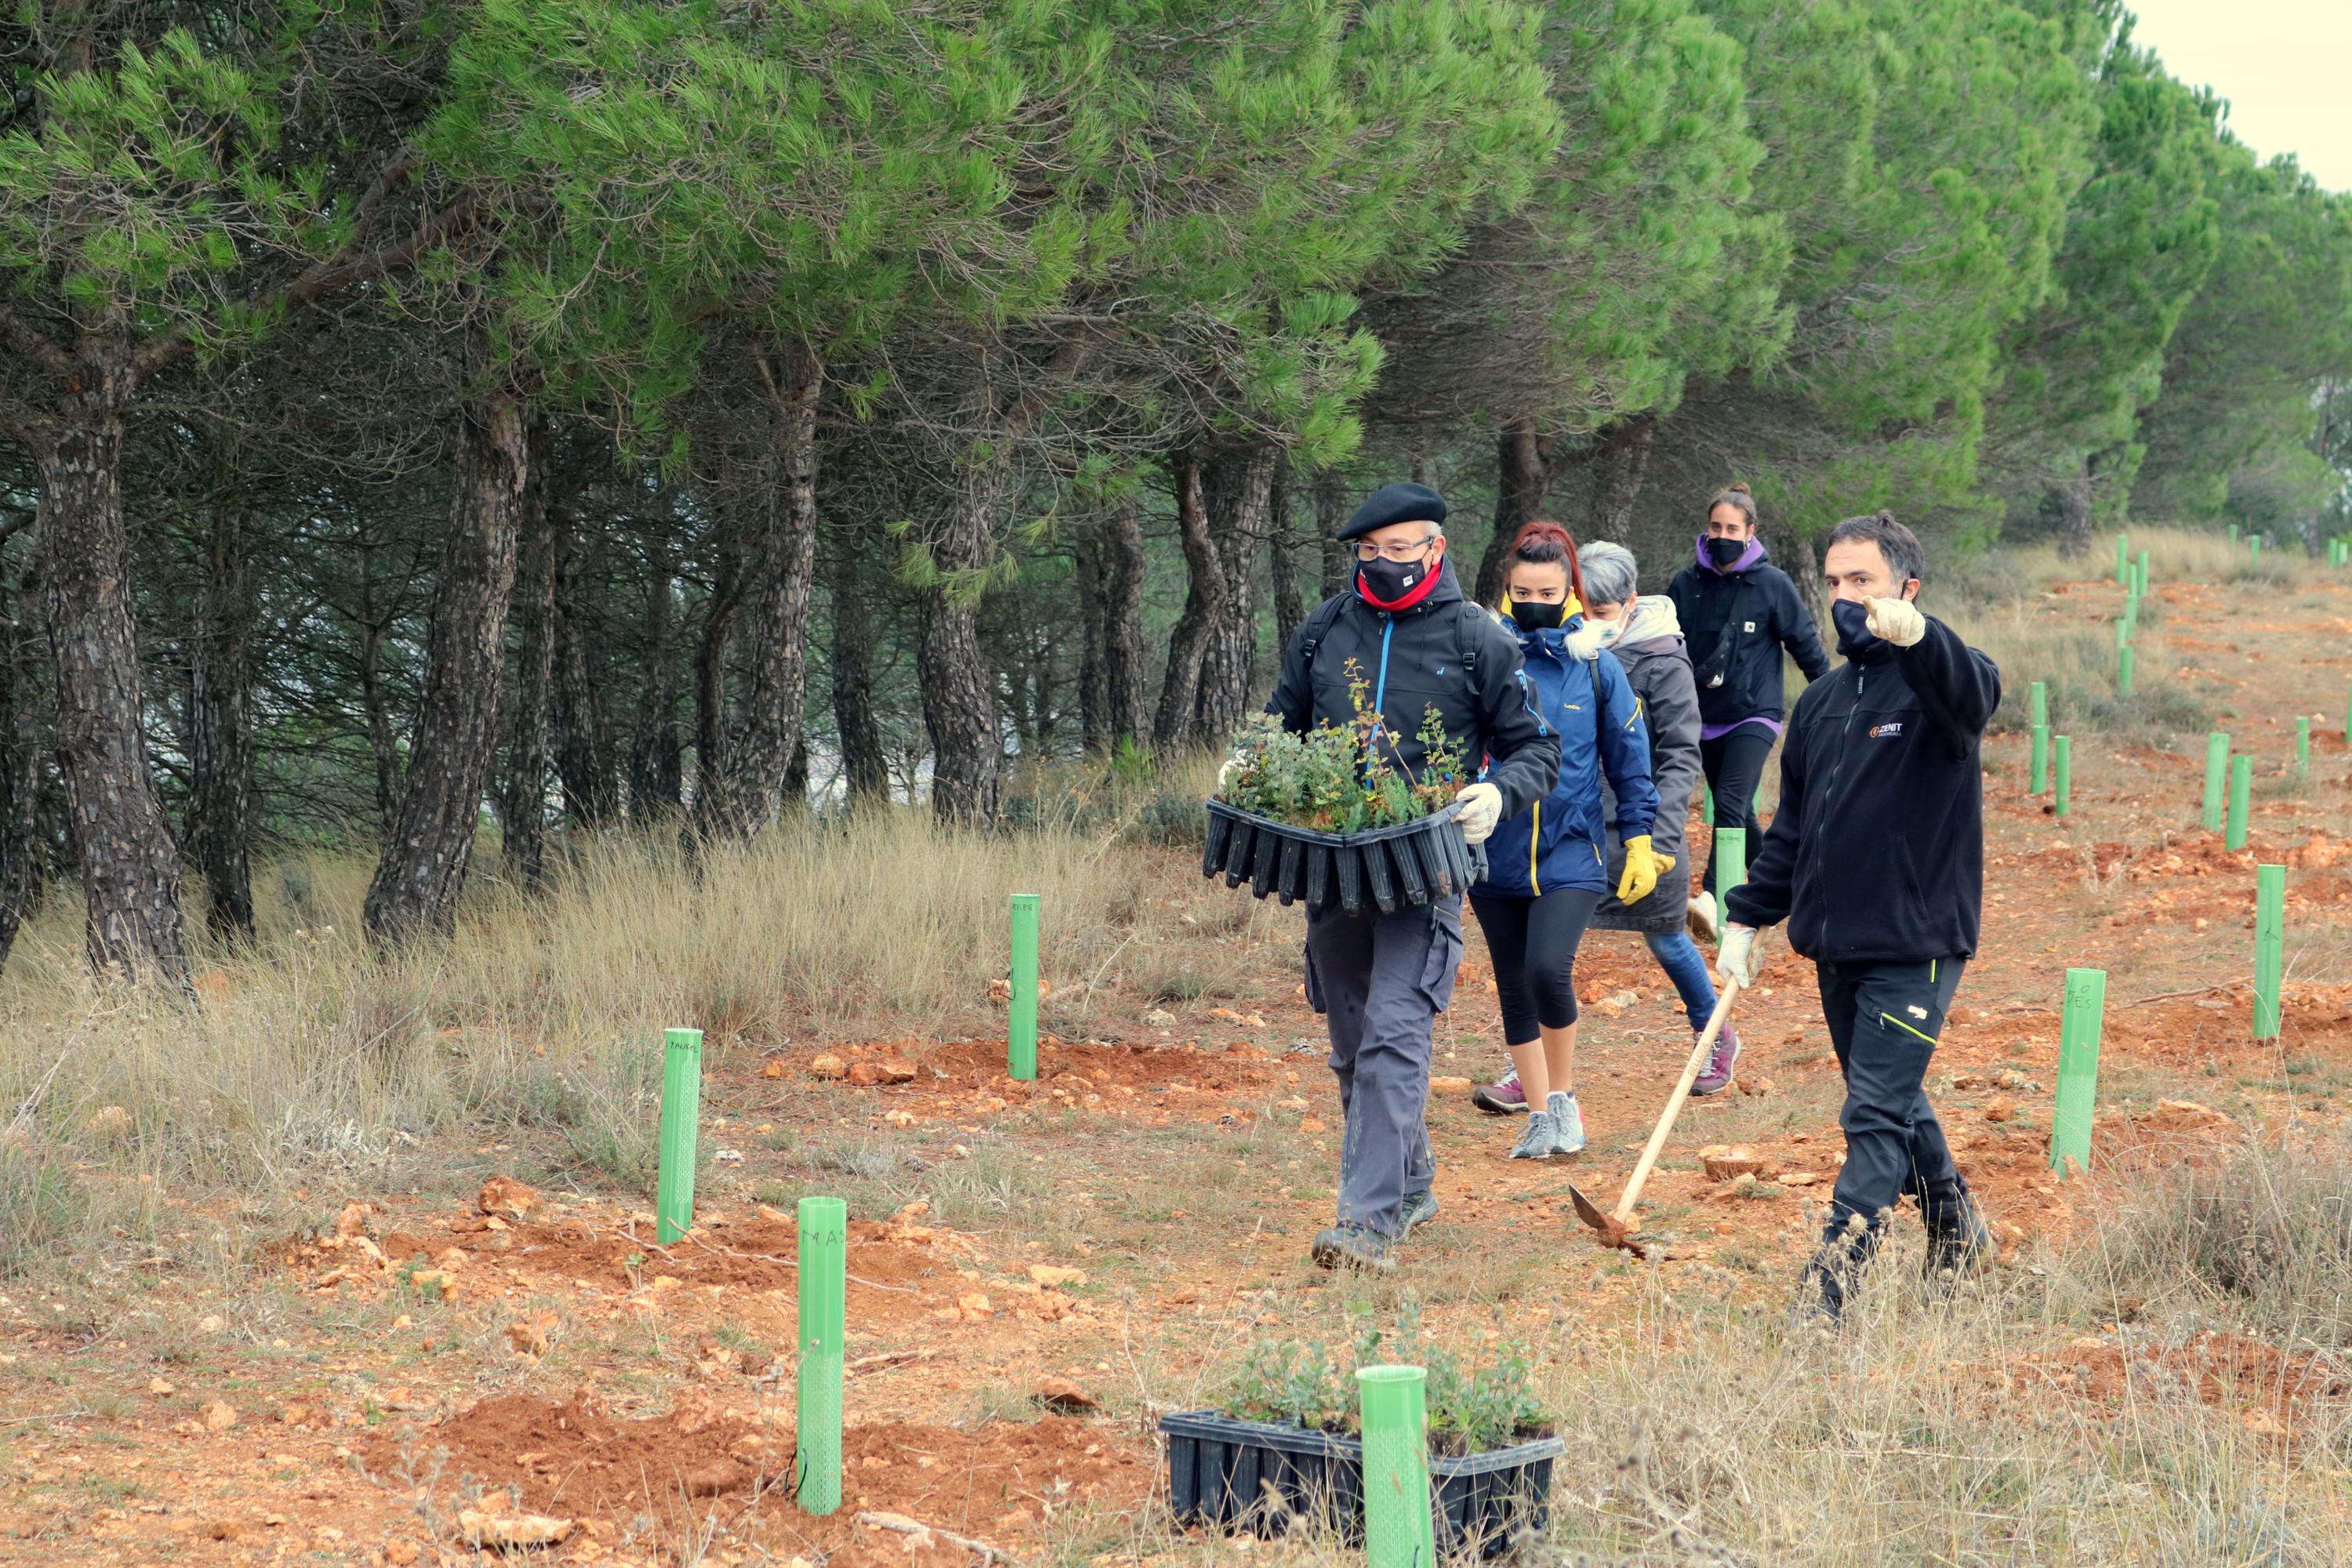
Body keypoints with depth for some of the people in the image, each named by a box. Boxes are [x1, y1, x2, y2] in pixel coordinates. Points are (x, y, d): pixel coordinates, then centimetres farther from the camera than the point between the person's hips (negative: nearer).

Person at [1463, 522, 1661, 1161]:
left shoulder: (1596, 667, -1)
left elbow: (1630, 764, 6)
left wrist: (1639, 844, 5)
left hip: (1571, 851, -2)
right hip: (1496, 854, 2)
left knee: (1548, 970, -20)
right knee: (1514, 989, 9)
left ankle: (1564, 1094, 2)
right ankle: (1540, 1115, 23)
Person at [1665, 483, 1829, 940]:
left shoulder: (1772, 584, -6)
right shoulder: (1686, 584, 0)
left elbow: (1805, 644, 2)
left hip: (1754, 715, -4)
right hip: (1705, 717, 4)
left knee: (1730, 804, -21)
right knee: (1738, 814, 15)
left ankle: (1711, 898, -33)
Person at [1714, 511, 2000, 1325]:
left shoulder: (1932, 682, -9)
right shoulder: (1822, 701, 13)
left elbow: (1975, 692, -36)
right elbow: (1791, 825, 20)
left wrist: (1916, 634, -55)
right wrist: (1746, 919, 14)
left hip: (1917, 946, -7)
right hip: (1835, 945, 8)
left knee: (1877, 1113, -11)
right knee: (1893, 1104, 19)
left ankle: (1830, 1287, -13)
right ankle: (1957, 1229, 38)